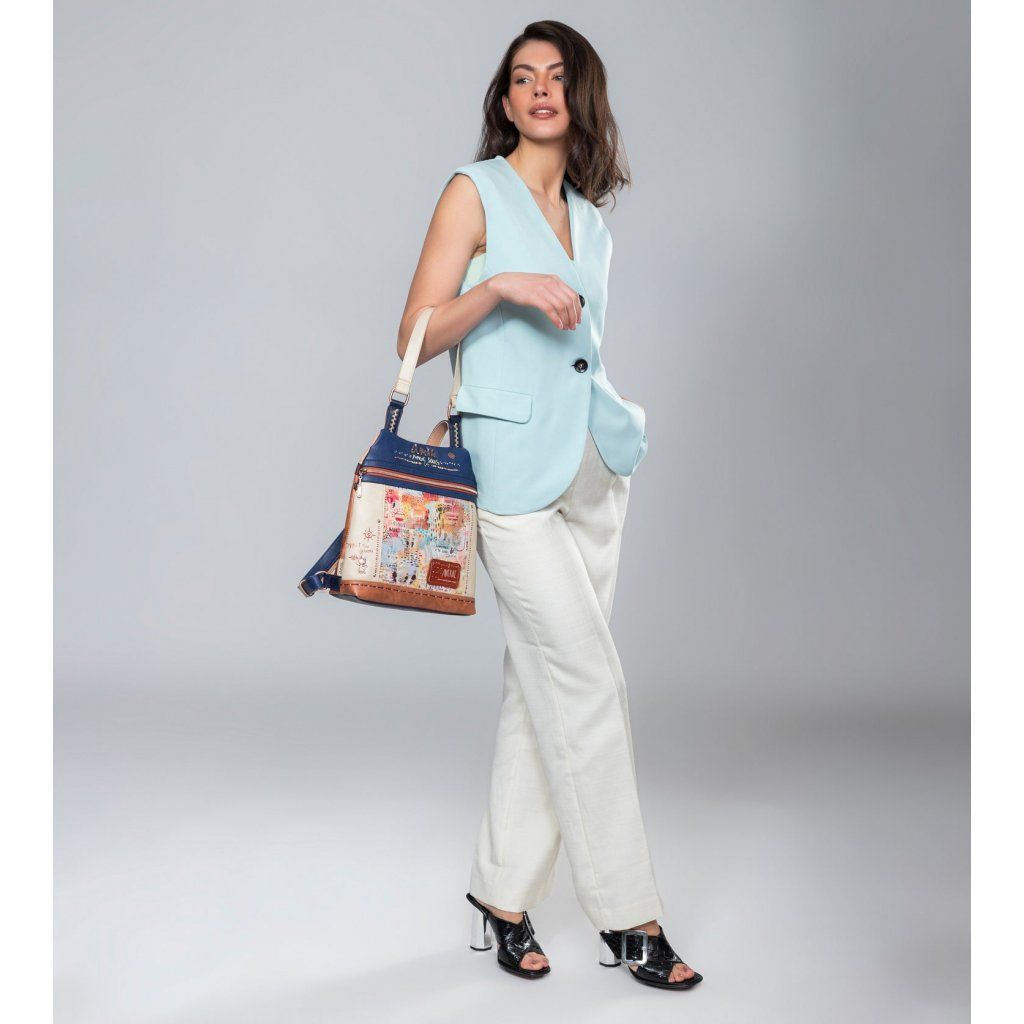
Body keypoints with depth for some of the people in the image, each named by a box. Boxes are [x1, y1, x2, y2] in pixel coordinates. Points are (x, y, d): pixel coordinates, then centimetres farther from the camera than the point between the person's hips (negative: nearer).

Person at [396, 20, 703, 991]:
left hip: (593, 470, 6)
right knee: (589, 686, -7)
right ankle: (627, 917, 5)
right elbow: (416, 338, -7)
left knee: (541, 689, 7)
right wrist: (501, 286, -19)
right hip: (515, 472, -6)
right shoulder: (475, 190, -1)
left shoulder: (590, 219, 16)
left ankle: (502, 899, 18)